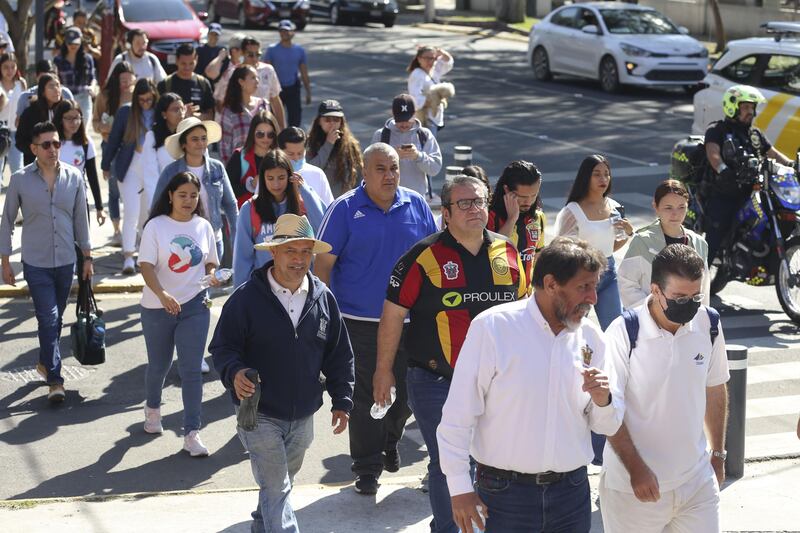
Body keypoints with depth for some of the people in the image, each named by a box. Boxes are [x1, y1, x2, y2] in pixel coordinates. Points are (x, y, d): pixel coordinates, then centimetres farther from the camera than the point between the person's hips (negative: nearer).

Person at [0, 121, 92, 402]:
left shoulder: (74, 177, -1)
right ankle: (54, 380, -6)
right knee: (48, 319, -9)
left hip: (66, 261, 3)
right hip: (36, 263, -3)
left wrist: (87, 257, 9)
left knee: (56, 318, 15)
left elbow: (81, 219, 8)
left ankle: (45, 362, 36)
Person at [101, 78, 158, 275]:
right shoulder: (126, 112, -4)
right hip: (130, 168, -1)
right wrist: (106, 165, 10)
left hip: (154, 169, 1)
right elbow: (114, 139, 4)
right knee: (132, 212, -6)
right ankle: (128, 256, -1)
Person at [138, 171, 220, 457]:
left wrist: (212, 275, -8)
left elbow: (211, 262, 16)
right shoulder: (156, 226, -8)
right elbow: (147, 266, -16)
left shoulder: (203, 226, 3)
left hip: (194, 306, 1)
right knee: (159, 365, 16)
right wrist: (163, 294, -32)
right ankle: (152, 408, 46)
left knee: (191, 369, -6)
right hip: (157, 307, -1)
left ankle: (192, 433, -3)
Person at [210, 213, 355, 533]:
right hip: (260, 414, -5)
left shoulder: (323, 297, 1)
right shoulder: (247, 297, -12)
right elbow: (222, 346, -8)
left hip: (303, 416, 5)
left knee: (281, 483, 22)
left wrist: (342, 401, 5)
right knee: (276, 489, -8)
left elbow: (339, 354, 8)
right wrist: (234, 373, -29)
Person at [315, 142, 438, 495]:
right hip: (359, 320, -3)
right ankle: (367, 466, 12)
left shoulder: (417, 205, 4)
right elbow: (323, 263, -3)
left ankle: (388, 443, 39)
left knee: (405, 392, 13)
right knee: (364, 395, 1)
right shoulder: (345, 209, -5)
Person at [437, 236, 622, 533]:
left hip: (572, 493, 4)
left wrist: (602, 400, -11)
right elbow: (458, 416, -9)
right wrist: (459, 488, -10)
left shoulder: (591, 338, 4)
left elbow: (607, 427, 10)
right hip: (504, 494, -4)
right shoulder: (492, 327, -10)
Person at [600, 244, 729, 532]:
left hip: (697, 481, 4)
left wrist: (718, 454, 17)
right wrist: (636, 470, -16)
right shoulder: (624, 333, -15)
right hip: (634, 486, -4)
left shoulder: (709, 324, -2)